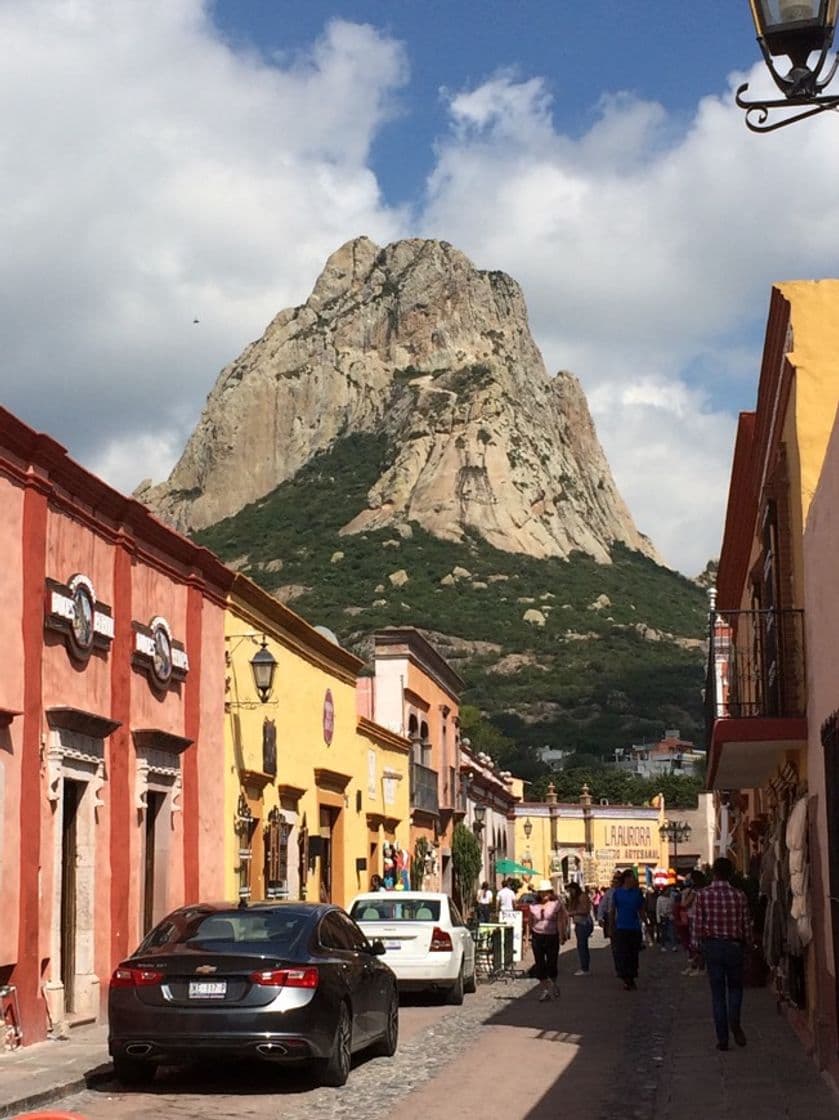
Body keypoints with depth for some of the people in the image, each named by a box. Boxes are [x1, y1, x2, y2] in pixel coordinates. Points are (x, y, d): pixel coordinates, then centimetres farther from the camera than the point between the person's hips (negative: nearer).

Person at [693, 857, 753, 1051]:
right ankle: (734, 1021, -7)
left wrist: (703, 944, 9)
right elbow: (746, 926, -3)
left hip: (712, 946, 0)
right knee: (735, 986, 19)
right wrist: (747, 944, 13)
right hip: (734, 946, 0)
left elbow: (698, 926, -7)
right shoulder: (739, 896, -6)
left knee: (717, 992, 8)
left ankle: (722, 1038, 7)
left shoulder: (703, 895, -6)